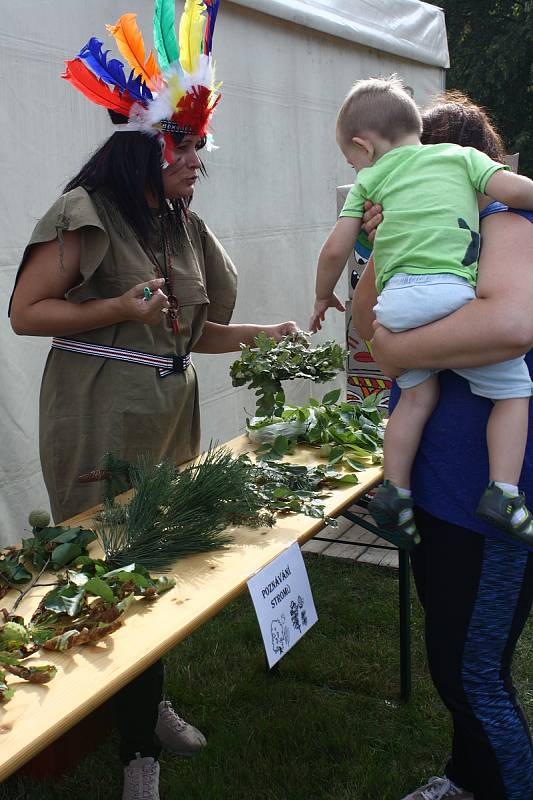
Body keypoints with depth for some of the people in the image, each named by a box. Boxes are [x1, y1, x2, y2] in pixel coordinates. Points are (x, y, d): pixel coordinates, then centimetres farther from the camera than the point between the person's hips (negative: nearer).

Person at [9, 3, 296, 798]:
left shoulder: (182, 226, 12)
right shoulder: (87, 216, -10)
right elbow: (26, 311, -9)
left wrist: (263, 334, 7)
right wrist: (118, 310, -20)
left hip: (171, 419, 7)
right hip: (102, 425, -7)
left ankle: (151, 704, 36)